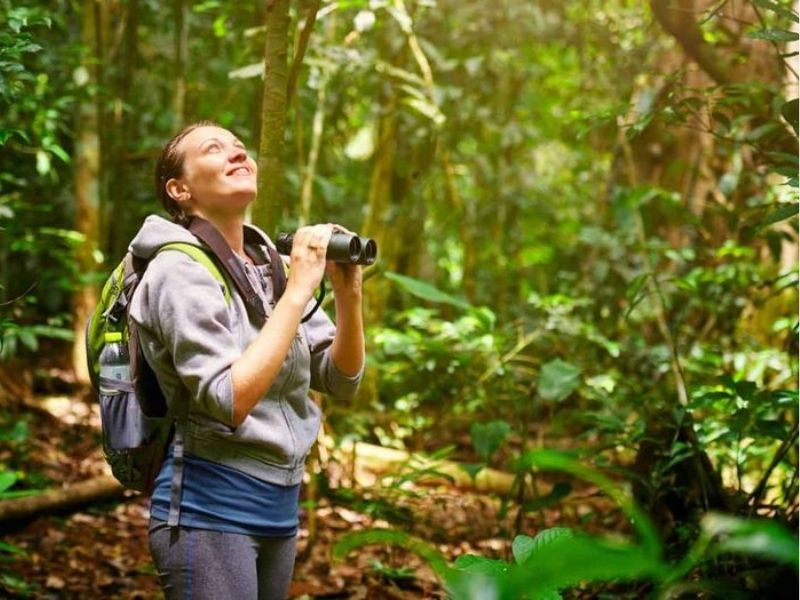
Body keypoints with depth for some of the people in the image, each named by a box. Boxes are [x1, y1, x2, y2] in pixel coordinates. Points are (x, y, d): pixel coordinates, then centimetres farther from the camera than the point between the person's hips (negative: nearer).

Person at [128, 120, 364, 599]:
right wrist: (298, 291, -22)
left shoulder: (271, 267, 8)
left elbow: (342, 380, 7)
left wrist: (348, 293, -9)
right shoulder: (180, 270, -12)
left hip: (278, 507, 7)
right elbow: (229, 402, -24)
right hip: (210, 508, -7)